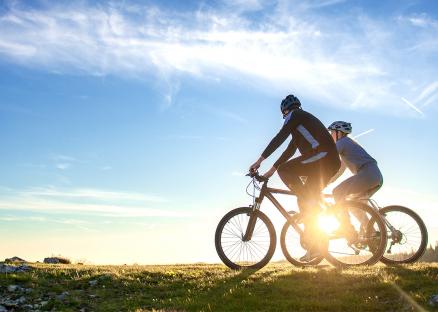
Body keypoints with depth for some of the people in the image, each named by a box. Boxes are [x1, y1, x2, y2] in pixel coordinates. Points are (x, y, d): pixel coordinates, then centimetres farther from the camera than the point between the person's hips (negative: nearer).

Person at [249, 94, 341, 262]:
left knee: (284, 170, -14)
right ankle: (313, 246, 10)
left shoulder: (295, 114, 4)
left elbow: (279, 138, -7)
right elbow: (290, 150, 30)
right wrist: (271, 170, 29)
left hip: (322, 157, -9)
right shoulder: (301, 124, 32)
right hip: (332, 163, 9)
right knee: (305, 200, 11)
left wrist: (260, 160, -7)